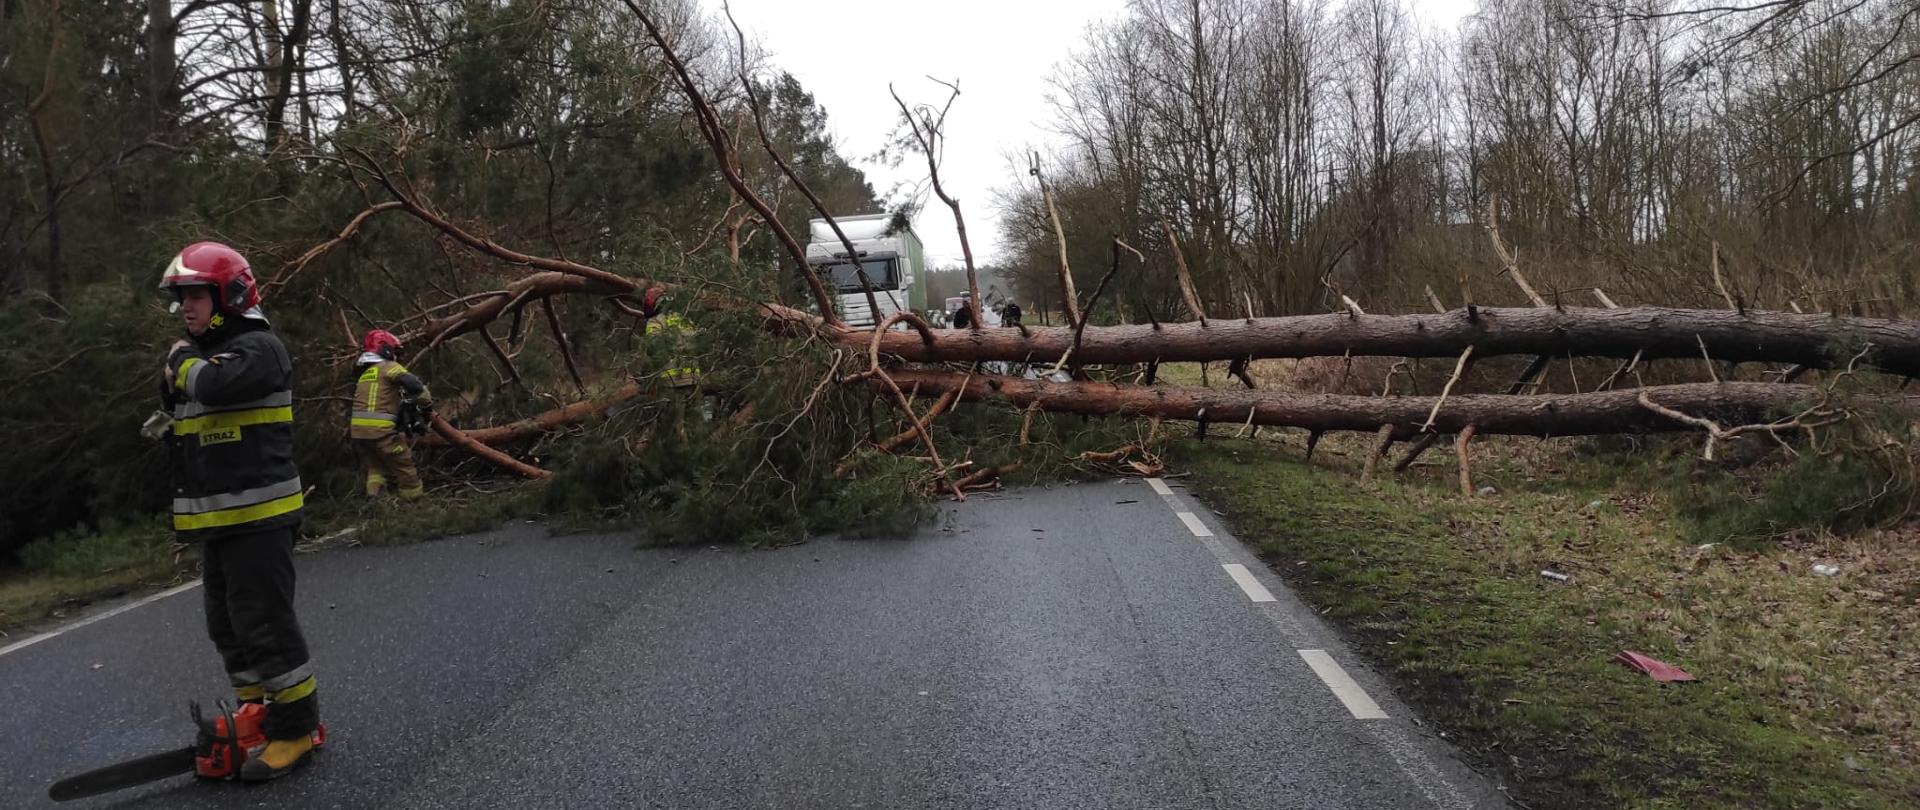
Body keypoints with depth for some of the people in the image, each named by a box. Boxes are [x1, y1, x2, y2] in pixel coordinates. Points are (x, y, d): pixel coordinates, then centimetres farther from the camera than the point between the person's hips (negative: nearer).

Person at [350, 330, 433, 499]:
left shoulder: (365, 373, 23)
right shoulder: (388, 367, -1)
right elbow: (413, 384, -16)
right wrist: (427, 406, -4)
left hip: (358, 429, 7)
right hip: (380, 429, -7)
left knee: (376, 468, 19)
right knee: (404, 467, 4)